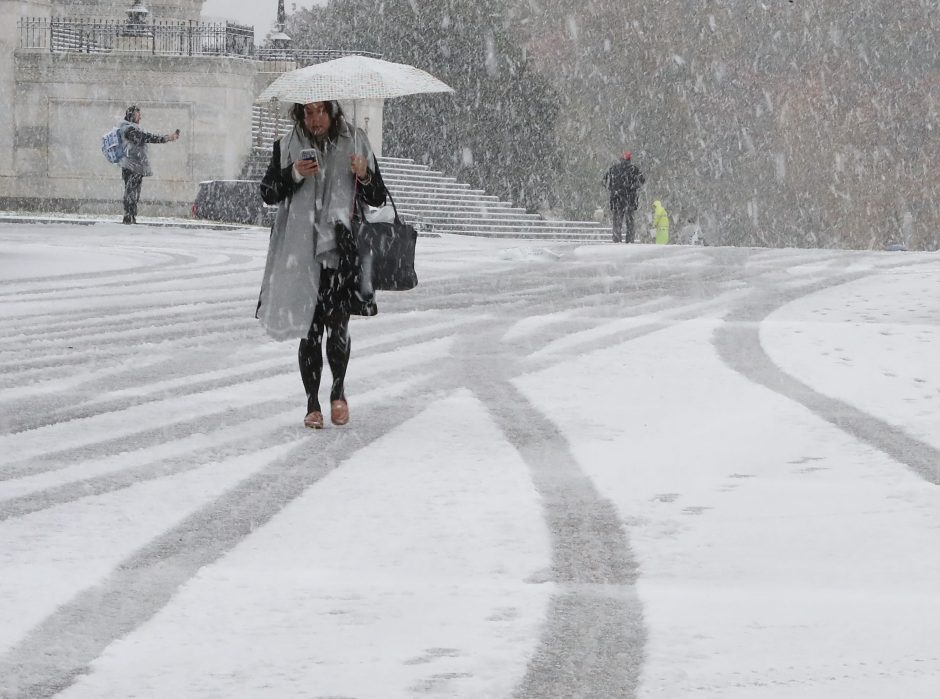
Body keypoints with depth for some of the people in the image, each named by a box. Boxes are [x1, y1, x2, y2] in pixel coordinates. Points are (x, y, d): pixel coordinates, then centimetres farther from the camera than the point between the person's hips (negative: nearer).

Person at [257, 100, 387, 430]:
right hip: (302, 252, 0)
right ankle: (312, 404, 8)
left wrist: (365, 176, -9)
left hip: (342, 251, 0)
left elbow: (378, 198, 11)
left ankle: (338, 390, 17)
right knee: (310, 329, -2)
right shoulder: (287, 146, 7)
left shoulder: (355, 142, 8)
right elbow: (267, 193, 6)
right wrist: (294, 174, -11)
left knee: (337, 324, -7)